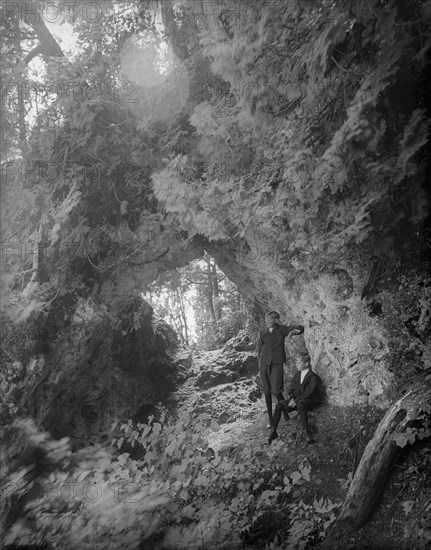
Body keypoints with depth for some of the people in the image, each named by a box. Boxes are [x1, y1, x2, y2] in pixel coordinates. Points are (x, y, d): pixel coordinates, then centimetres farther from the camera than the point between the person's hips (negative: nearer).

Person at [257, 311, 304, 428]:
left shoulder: (282, 329, 5)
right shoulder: (262, 334, 12)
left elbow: (300, 328, 4)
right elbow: (259, 349, 14)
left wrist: (294, 330, -18)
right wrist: (260, 365, 7)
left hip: (277, 363, -3)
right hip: (264, 363, 3)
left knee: (276, 391, -12)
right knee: (267, 392, 4)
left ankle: (286, 413, 15)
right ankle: (270, 419, 15)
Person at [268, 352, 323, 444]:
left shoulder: (313, 377, -11)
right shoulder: (297, 375, 12)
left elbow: (308, 393, -19)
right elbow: (291, 390, 14)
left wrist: (296, 400, -21)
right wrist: (291, 398, -6)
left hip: (311, 401, -7)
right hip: (297, 400, 7)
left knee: (300, 404, -41)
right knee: (279, 405, -14)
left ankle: (307, 433, -38)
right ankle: (273, 431, -10)